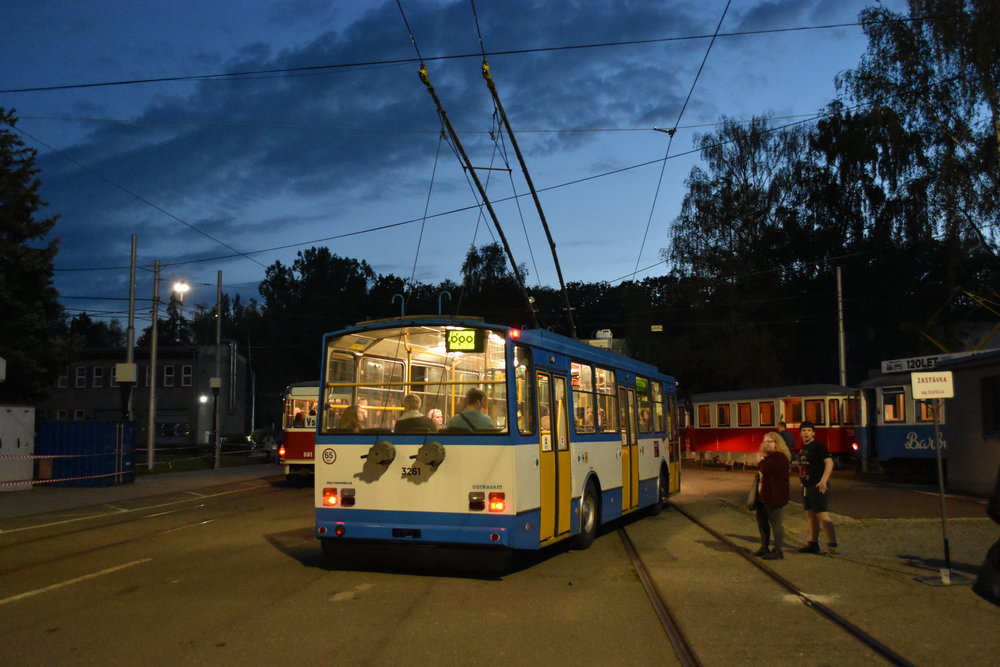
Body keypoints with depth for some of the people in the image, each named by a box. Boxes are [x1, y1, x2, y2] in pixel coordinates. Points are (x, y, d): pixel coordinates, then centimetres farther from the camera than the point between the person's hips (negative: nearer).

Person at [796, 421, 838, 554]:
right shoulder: (803, 448, 14)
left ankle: (832, 545, -9)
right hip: (806, 486, 9)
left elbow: (829, 463, -21)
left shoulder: (818, 446, -12)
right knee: (810, 516, 14)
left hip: (818, 486, -9)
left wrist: (823, 481, -28)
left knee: (823, 515, -12)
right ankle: (813, 544, 22)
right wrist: (802, 481, 21)